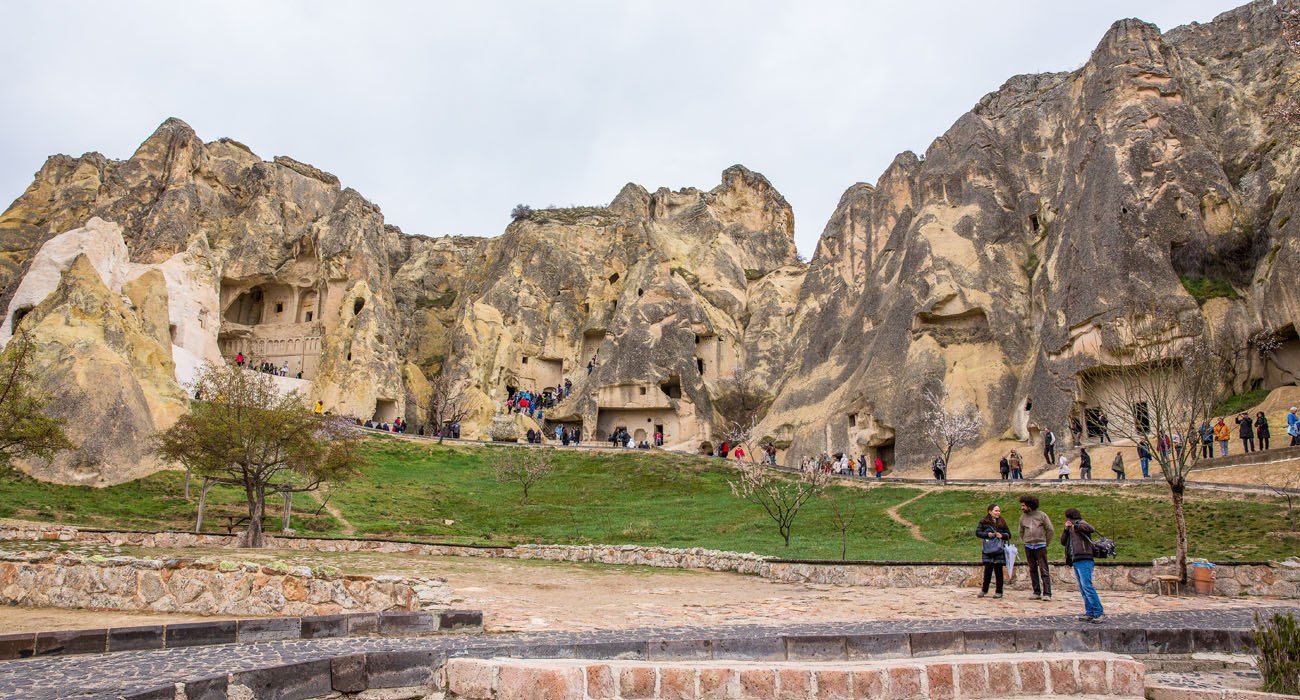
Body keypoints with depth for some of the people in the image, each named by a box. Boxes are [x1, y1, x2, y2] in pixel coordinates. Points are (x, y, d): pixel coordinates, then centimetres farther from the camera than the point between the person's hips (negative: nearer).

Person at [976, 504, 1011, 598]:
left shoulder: (1002, 522, 8)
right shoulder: (984, 522, 4)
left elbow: (1009, 534, 11)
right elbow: (977, 532, 2)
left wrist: (1002, 535, -9)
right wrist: (987, 534, -13)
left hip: (999, 550, 1)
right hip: (987, 550, -1)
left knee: (998, 570, 4)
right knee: (988, 569, -2)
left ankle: (999, 591, 13)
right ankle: (984, 590, 13)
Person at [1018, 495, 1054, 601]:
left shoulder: (1041, 515, -3)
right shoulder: (1023, 517, 9)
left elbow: (1050, 530, 2)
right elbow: (1021, 531, 22)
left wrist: (1045, 543, 4)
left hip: (1040, 546, -4)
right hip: (1028, 547, 4)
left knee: (1044, 570, -7)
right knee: (1033, 570, 7)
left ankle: (1047, 594, -8)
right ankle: (1037, 593, 13)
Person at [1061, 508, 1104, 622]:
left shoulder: (1080, 523, 2)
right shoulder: (1071, 529, 26)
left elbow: (1091, 529, -19)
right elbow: (1063, 542, 19)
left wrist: (1075, 526, -16)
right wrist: (1066, 529, 9)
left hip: (1084, 560, -9)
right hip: (1076, 561, 9)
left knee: (1087, 586, -16)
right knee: (1082, 589, 6)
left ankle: (1099, 612, -15)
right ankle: (1089, 613, 6)